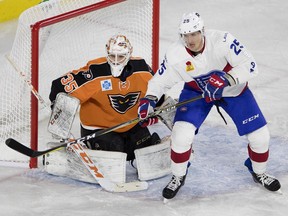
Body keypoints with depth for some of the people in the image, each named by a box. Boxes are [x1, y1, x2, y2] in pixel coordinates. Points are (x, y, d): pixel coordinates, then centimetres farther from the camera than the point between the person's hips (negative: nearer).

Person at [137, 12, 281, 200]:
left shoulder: (222, 41, -33)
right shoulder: (175, 54, -25)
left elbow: (250, 66, -31)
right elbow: (161, 80, -11)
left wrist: (226, 79, -43)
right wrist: (149, 99, -29)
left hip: (233, 89, 0)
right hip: (196, 91, 1)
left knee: (259, 134, -3)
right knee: (182, 133, -20)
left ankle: (259, 172, 29)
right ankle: (178, 177, 7)